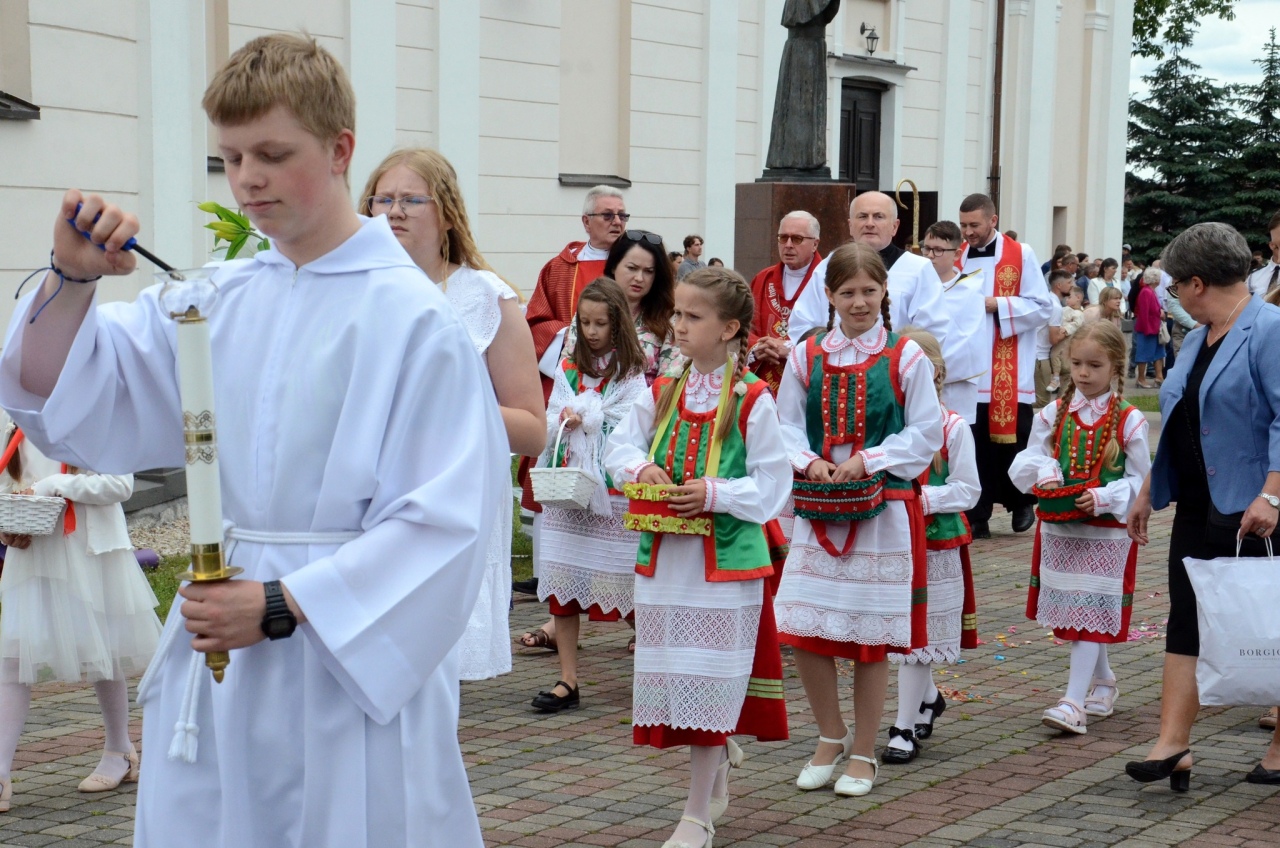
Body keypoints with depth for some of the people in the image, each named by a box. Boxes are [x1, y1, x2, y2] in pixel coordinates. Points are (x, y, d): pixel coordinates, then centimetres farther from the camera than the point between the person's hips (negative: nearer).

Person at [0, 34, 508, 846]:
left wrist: (282, 605, -17)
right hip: (216, 638, 5)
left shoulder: (411, 317, -11)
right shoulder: (220, 297, 6)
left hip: (353, 647, -5)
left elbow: (441, 520, -15)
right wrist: (73, 276, -7)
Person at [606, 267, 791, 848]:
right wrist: (641, 468, -7)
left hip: (724, 558, -5)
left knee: (707, 680, -1)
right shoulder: (663, 393, 7)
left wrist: (716, 493, -20)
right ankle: (719, 760, 35)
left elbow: (771, 485, -8)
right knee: (670, 677, 10)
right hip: (662, 555, 5)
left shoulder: (752, 400, -9)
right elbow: (621, 446, 13)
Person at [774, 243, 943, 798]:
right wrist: (809, 462, -11)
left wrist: (869, 461, -14)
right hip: (818, 509, 3)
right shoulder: (806, 356, 5)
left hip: (884, 510, -3)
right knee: (804, 632, 0)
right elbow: (786, 425, 8)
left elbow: (926, 434, -3)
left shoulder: (905, 357, -3)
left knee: (871, 637, 3)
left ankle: (863, 753, 18)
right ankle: (831, 737, 22)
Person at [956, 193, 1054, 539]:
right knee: (974, 446, 2)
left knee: (1012, 441, 4)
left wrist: (996, 304, -13)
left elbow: (1042, 306, -5)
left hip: (1009, 373, -3)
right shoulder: (958, 258, 9)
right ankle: (976, 517, 7)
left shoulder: (1020, 255, -1)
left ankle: (1021, 503, 26)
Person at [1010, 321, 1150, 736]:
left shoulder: (1129, 421, -6)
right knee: (1072, 612, 12)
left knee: (1091, 613, -7)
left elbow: (1139, 480, -4)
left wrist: (1103, 497, -19)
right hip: (1058, 527, 4)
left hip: (1106, 530, -4)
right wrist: (1045, 473, -13)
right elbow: (1030, 458, 9)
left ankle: (1074, 702, -10)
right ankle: (1103, 682, 33)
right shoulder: (1053, 414, 4)